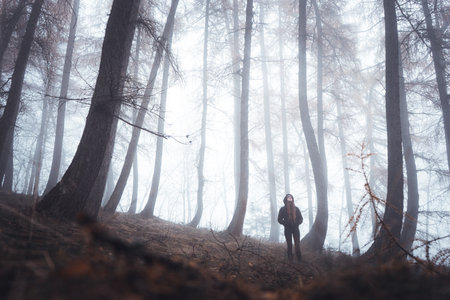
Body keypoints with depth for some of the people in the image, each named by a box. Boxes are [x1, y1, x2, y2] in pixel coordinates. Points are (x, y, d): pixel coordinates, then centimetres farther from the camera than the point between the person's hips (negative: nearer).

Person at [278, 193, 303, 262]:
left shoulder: (296, 209, 8)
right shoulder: (282, 209, 2)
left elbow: (301, 218, 9)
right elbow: (280, 220, 1)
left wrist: (297, 223, -12)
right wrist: (286, 223, -15)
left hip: (295, 229, 1)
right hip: (287, 229, -1)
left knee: (297, 245, -2)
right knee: (289, 245, 2)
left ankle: (299, 259, 3)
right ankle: (290, 259, 7)